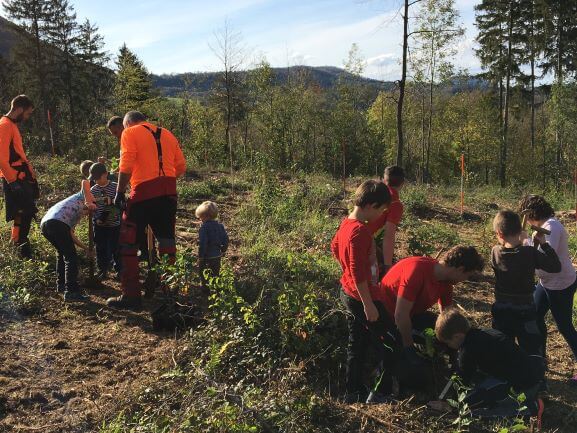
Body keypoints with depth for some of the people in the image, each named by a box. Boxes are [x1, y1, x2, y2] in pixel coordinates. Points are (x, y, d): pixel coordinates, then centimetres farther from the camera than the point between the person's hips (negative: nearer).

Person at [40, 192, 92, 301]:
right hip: (57, 223, -9)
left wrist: (86, 248, 35)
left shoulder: (77, 214, 38)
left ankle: (61, 284, 35)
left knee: (62, 253, 27)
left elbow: (71, 235, 34)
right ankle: (71, 292, -9)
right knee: (71, 257, -5)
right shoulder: (81, 198, 23)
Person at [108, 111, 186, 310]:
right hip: (169, 192, 6)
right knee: (166, 241, 16)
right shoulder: (167, 134, 19)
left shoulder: (130, 132, 4)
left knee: (128, 243, 4)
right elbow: (181, 167, 13)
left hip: (144, 191, -5)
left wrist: (119, 192, -5)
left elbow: (126, 166, -10)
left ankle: (131, 295, 5)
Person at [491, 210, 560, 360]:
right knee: (533, 354, 4)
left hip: (501, 312, 3)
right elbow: (556, 267, -9)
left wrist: (521, 244, 11)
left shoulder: (495, 252, -9)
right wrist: (543, 244, -7)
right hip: (525, 312, -3)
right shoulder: (530, 253, -17)